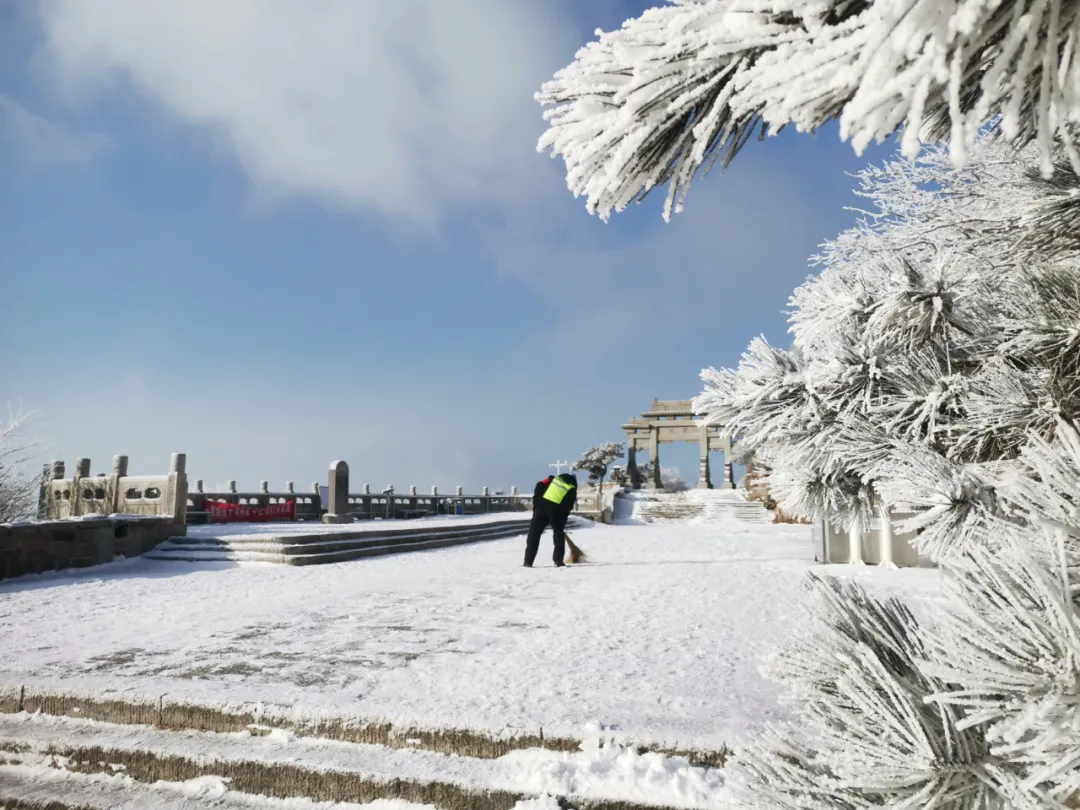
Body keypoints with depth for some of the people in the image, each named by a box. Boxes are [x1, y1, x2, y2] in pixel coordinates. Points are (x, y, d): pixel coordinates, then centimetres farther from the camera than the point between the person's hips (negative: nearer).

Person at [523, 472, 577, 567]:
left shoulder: (552, 479, 23)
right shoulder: (572, 490, 19)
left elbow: (539, 486, 7)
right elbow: (568, 507, 11)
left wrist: (536, 503, 10)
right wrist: (562, 521, 18)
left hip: (542, 506, 1)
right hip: (557, 511, -1)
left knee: (534, 533, 8)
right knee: (559, 534, 20)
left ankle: (528, 561, 5)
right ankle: (558, 561, 17)